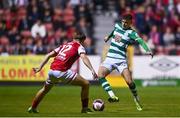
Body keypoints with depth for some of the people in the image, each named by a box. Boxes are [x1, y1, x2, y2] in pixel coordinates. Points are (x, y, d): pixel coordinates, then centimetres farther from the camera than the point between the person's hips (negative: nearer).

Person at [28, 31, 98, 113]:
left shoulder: (64, 45, 26)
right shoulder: (79, 47, 8)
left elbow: (49, 55, 23)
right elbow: (84, 58, -13)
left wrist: (40, 67, 24)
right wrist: (92, 70, -23)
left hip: (52, 70, 7)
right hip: (62, 71, -7)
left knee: (45, 89, 33)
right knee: (85, 84, 5)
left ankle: (33, 108, 45)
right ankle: (85, 108, 8)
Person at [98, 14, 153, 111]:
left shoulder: (131, 33, -8)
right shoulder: (117, 26, 9)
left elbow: (140, 41, -26)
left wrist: (147, 50, -43)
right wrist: (109, 36, 47)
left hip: (121, 60, -4)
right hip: (109, 58, 4)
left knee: (129, 81, -17)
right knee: (100, 75, -21)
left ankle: (137, 100, 8)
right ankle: (112, 96, -29)